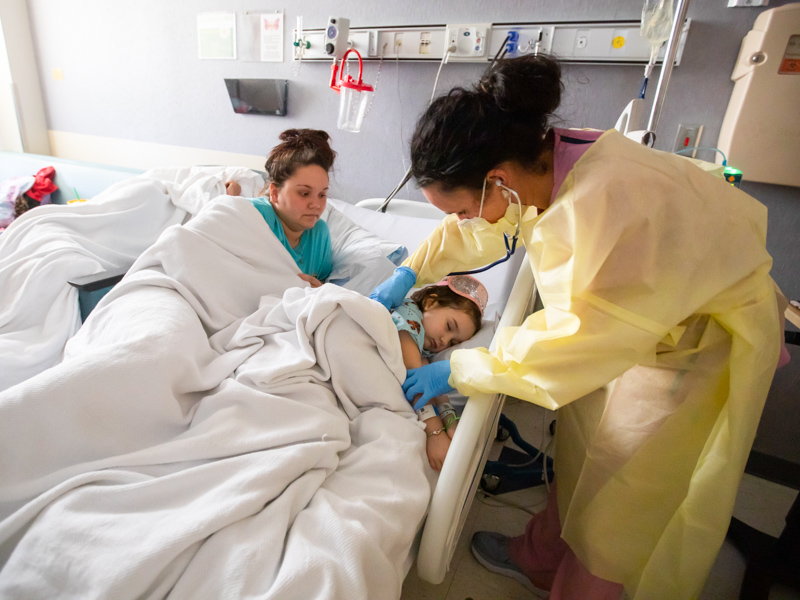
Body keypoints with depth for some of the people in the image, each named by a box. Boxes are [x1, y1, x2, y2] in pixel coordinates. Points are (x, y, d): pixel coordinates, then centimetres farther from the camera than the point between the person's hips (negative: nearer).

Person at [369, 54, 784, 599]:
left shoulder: (611, 207, -39)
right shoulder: (535, 161, -14)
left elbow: (578, 341, -32)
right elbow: (474, 231, 5)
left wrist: (456, 371, -24)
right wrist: (410, 273, -1)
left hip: (704, 345, -7)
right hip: (627, 323, 7)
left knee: (618, 503, 9)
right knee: (579, 456, 21)